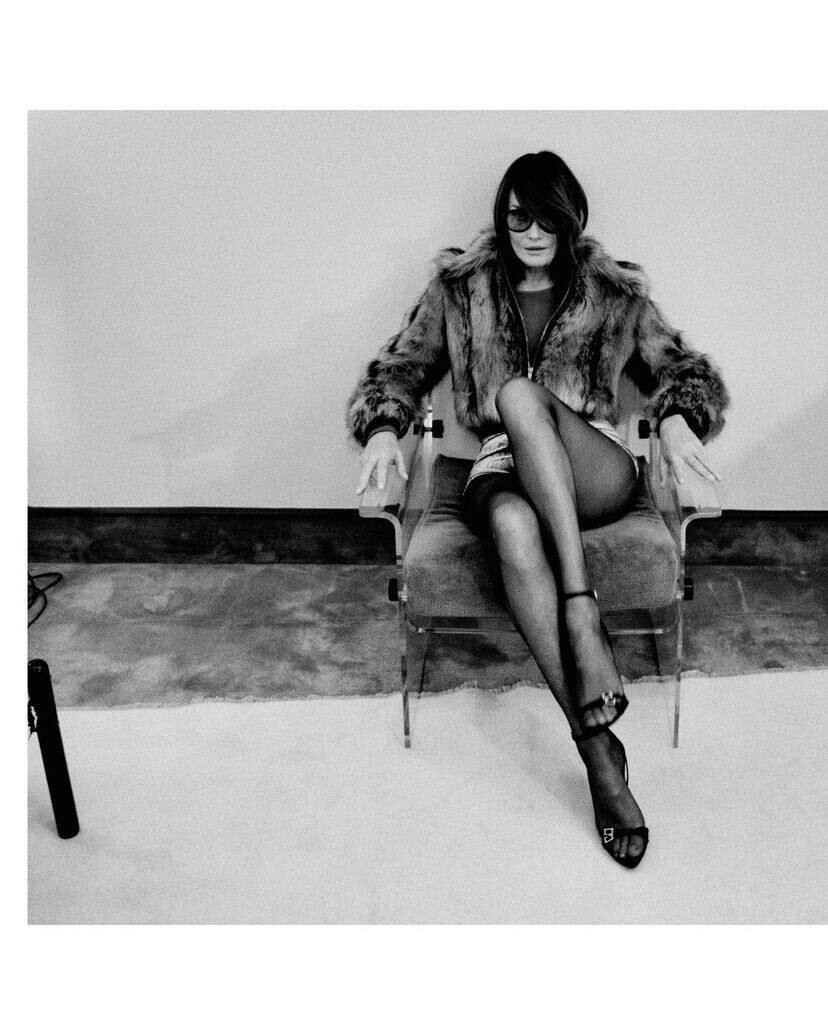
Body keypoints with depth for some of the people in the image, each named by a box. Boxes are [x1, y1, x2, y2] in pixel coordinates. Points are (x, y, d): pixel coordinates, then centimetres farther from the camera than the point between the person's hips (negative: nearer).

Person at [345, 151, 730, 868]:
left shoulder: (615, 294, 14)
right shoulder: (460, 290, 15)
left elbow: (687, 371, 14)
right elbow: (400, 368, 13)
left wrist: (675, 419, -9)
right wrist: (383, 427, -9)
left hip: (598, 473, 0)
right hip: (503, 470, 1)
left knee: (519, 394, -34)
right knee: (512, 526, -40)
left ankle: (582, 611, -43)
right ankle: (598, 745, -39)